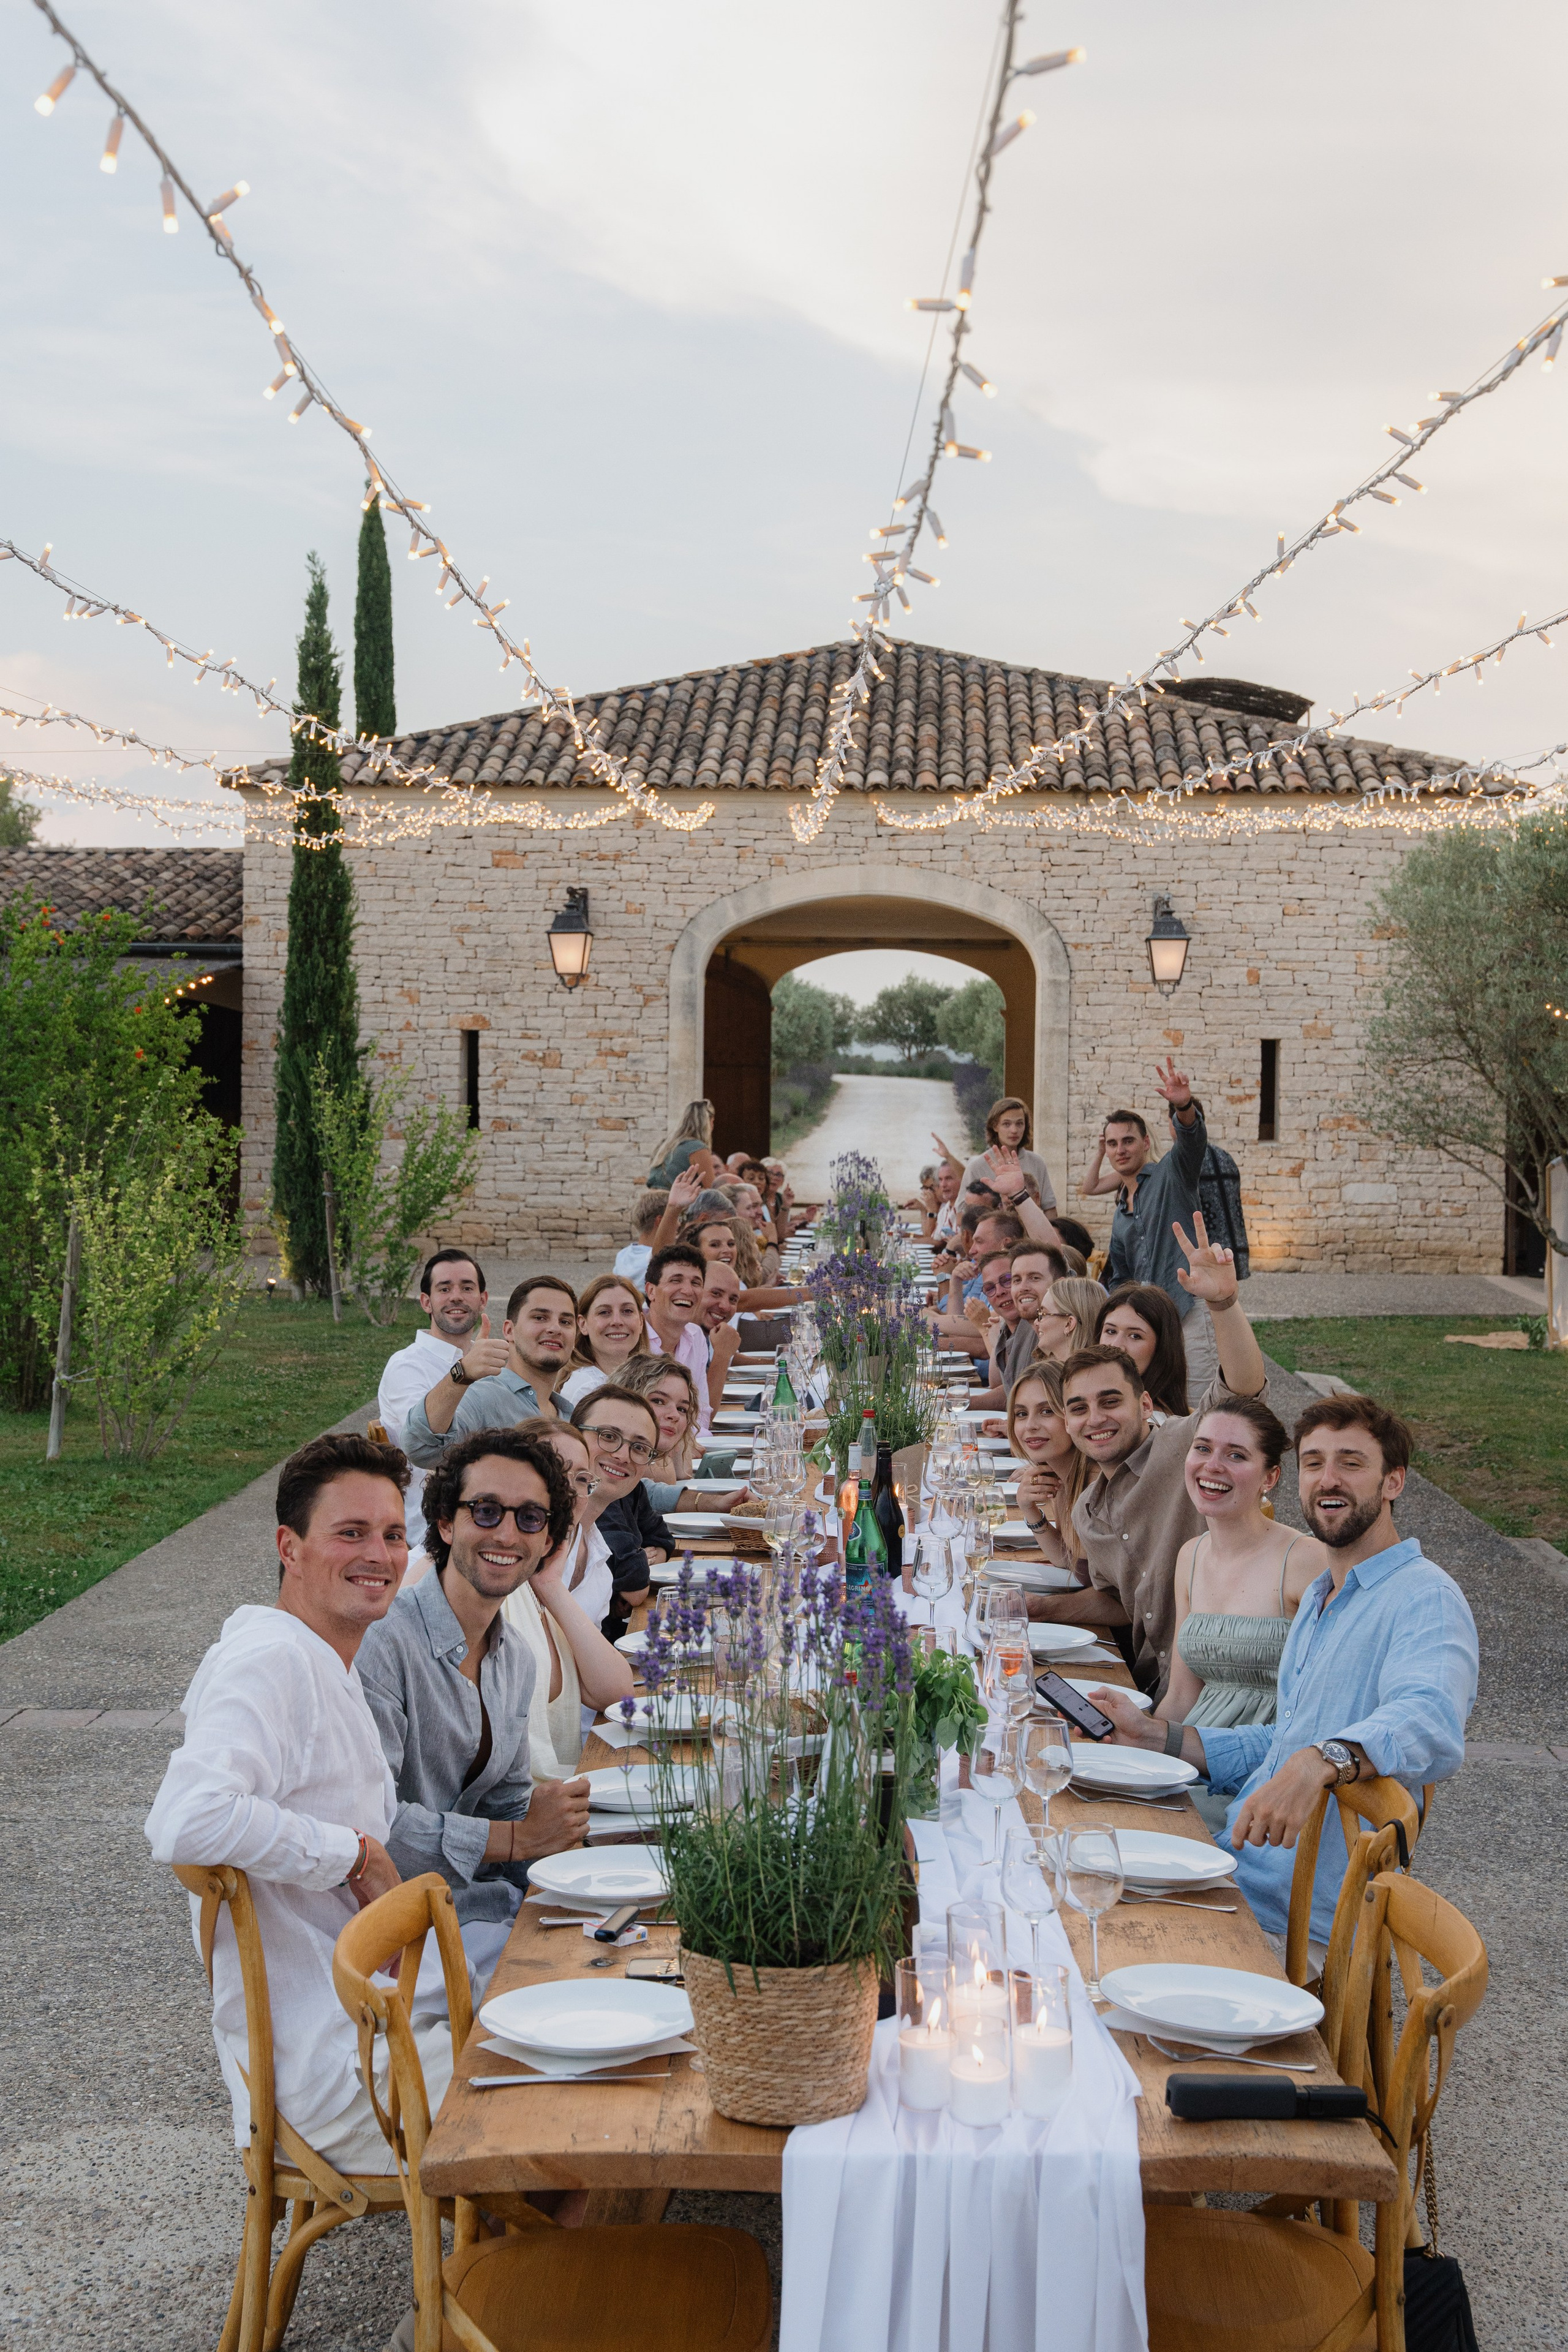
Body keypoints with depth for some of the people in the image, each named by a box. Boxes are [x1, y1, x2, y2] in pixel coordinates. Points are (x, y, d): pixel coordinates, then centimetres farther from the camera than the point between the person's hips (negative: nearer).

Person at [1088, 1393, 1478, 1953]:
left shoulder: (1425, 1599, -14)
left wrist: (1320, 1761, -52)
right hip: (1232, 1870, 9)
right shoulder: (1318, 1599, 19)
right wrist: (1154, 1736, 18)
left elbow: (1430, 1728, -35)